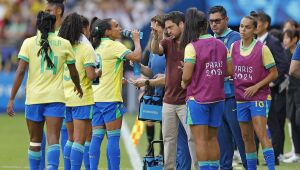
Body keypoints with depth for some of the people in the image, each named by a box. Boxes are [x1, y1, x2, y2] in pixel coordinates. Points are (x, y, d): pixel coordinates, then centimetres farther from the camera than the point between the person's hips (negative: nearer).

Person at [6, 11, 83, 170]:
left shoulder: (29, 43, 0)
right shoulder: (64, 44, 4)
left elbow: (20, 72, -6)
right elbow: (73, 73, 14)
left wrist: (12, 99, -4)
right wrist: (78, 87, 35)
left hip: (33, 97, 1)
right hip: (55, 97, -1)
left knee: (35, 140, 14)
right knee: (53, 139, -7)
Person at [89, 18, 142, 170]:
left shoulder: (97, 46, 14)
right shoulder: (114, 45, -11)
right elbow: (136, 57, -21)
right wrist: (136, 40, -4)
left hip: (97, 98, 7)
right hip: (110, 99, -7)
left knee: (96, 137, 5)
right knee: (113, 137, -4)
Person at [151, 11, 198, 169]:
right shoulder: (167, 43, 6)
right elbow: (155, 50, -14)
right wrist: (155, 36, -34)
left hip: (186, 101, -5)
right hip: (169, 101, 5)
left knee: (193, 137, -5)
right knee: (168, 138, 11)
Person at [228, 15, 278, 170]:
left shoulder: (262, 49, -8)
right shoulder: (234, 47, 6)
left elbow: (274, 73, -5)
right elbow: (230, 70, 20)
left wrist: (256, 87, -13)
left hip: (259, 97, -5)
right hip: (241, 98, 5)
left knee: (261, 133, -16)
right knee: (246, 137, 9)